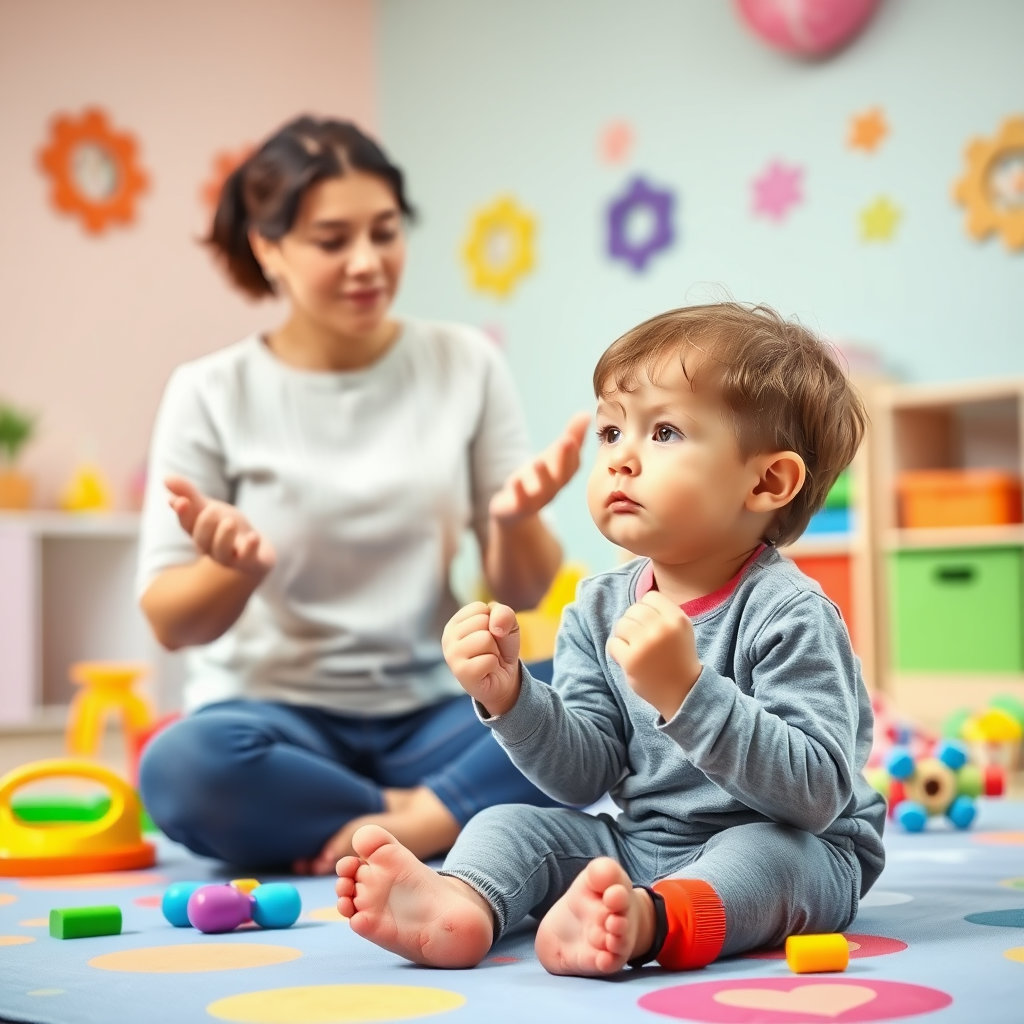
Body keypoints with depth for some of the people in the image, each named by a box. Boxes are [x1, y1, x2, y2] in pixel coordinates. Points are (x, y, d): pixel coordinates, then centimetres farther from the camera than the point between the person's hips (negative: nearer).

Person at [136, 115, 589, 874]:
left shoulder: (465, 363, 3)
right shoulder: (213, 393, -1)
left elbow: (522, 592, 3)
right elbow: (172, 626, -2)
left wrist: (518, 520, -20)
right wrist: (233, 567, -24)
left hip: (432, 710, 1)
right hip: (276, 707, -1)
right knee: (183, 768, -35)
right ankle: (447, 819, -16)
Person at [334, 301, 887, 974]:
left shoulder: (788, 614, -18)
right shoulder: (599, 610, 2)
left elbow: (816, 797, -27)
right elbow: (585, 778, 0)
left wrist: (685, 691, -36)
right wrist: (510, 696, -19)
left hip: (787, 851, -6)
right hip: (636, 841, 6)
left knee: (778, 850, -35)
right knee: (510, 824, -8)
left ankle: (647, 919, -59)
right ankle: (460, 904, -38)